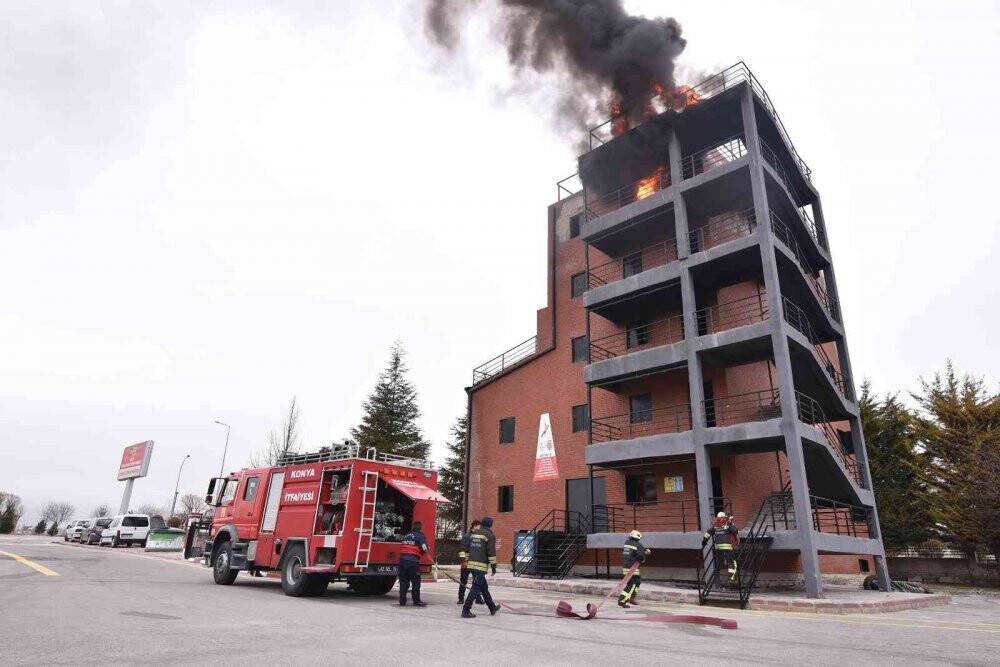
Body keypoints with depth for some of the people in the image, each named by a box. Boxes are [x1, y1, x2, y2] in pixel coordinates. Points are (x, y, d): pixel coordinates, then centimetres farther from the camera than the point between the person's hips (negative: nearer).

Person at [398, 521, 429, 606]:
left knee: (403, 581, 12)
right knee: (416, 582, 6)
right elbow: (425, 548, -14)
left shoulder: (406, 535, 19)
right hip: (413, 561, -5)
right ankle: (416, 601, 11)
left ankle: (402, 601, 13)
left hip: (402, 560, 6)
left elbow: (403, 547, 19)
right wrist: (425, 551, 10)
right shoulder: (420, 536, -1)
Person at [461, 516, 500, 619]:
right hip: (481, 565, -8)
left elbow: (465, 546, 13)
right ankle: (466, 611, -7)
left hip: (471, 564, 8)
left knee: (484, 587, 18)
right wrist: (493, 566, -4)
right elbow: (491, 552, -10)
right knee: (476, 588, -4)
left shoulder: (473, 533, 14)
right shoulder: (489, 535, -6)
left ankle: (492, 608, 31)